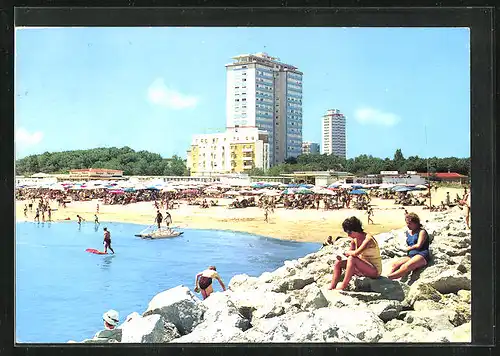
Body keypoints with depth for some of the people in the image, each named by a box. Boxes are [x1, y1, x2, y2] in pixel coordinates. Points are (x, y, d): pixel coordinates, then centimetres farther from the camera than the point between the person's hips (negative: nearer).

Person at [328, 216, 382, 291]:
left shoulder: (368, 239, -23)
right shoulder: (354, 239, 1)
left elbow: (356, 253, -35)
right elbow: (350, 253, 7)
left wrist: (346, 252, -16)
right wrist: (341, 256, -13)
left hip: (374, 270, -8)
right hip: (362, 268, 8)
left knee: (352, 259, -30)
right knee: (338, 263, -3)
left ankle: (343, 287, -24)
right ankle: (331, 288, -7)